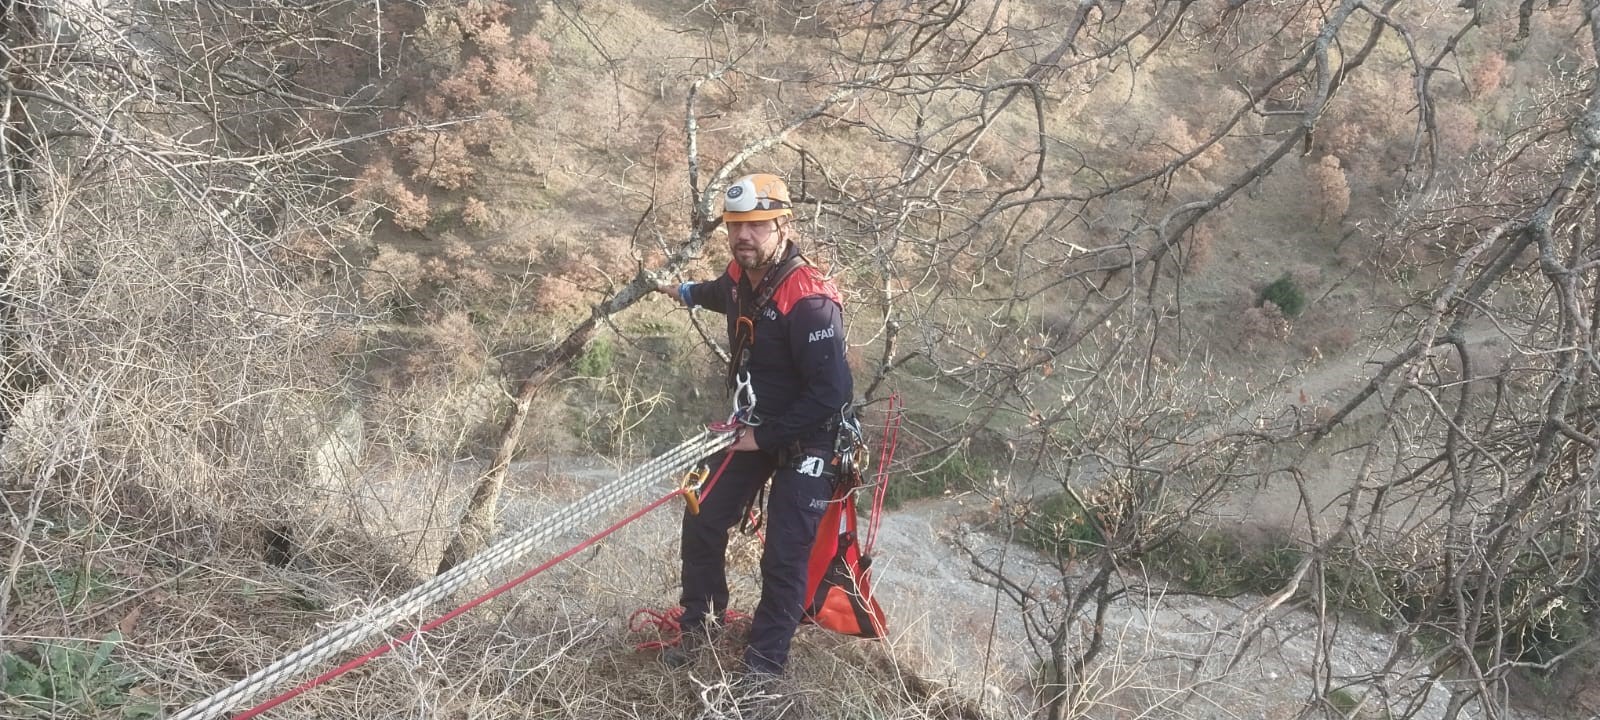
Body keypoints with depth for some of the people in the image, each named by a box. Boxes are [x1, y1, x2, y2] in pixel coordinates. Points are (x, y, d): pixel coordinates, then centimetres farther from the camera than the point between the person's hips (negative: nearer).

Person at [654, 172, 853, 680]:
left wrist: (767, 437, -22)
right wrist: (687, 292, 41)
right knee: (702, 523, 12)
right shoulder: (742, 277, -5)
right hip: (751, 427, 8)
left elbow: (832, 392, -31)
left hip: (803, 440, -7)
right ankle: (700, 623, 33)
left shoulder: (810, 302, -30)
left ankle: (765, 661, 14)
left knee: (784, 557, -3)